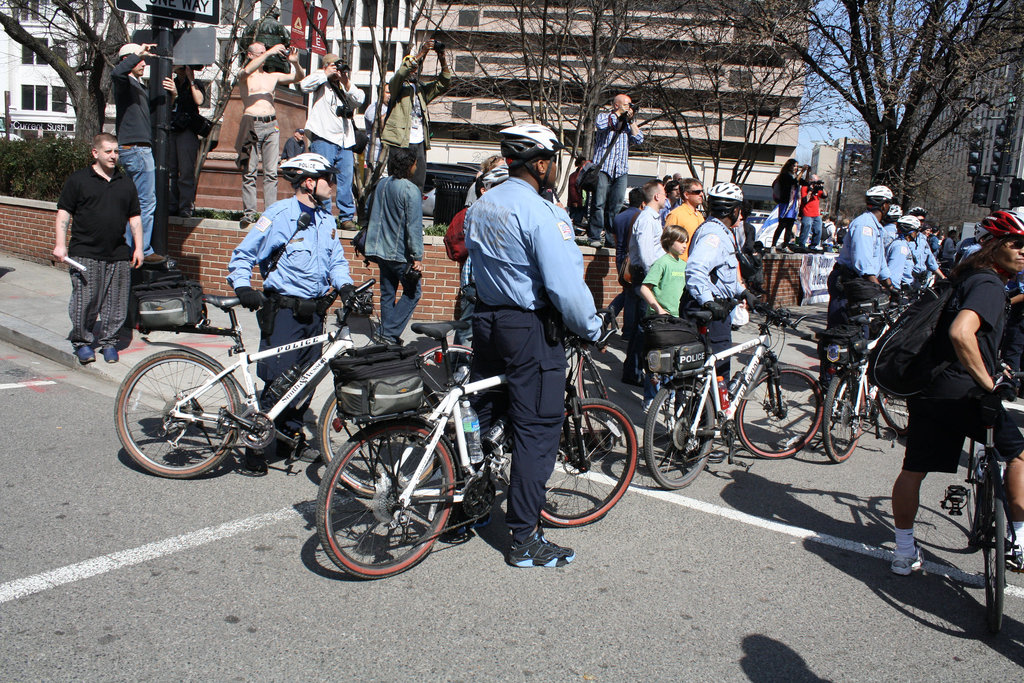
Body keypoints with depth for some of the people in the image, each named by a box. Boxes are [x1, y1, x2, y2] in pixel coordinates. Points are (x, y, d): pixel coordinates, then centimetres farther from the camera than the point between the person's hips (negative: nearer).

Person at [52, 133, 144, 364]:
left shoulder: (126, 183, 15)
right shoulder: (77, 180, 4)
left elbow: (134, 217, 17)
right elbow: (64, 213, 2)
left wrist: (138, 247, 10)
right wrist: (60, 244, -6)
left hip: (118, 254, 3)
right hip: (85, 254, -3)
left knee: (115, 303, 2)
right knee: (84, 301, -4)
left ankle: (108, 341, 16)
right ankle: (82, 342, 11)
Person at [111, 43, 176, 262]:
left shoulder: (140, 87, 21)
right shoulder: (125, 83, -8)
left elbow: (154, 105, 23)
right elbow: (116, 72, -30)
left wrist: (171, 94, 5)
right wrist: (138, 53, -23)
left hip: (140, 149, 10)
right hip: (135, 148, -10)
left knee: (136, 202, 15)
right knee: (146, 202, -8)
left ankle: (128, 249, 22)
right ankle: (143, 251, -3)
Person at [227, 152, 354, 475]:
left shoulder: (325, 219, 12)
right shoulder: (278, 215, -8)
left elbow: (336, 258, 17)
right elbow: (243, 256, -5)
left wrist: (344, 284, -2)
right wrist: (243, 288, -19)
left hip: (314, 312, 7)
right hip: (282, 311, -6)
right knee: (278, 382, -8)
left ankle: (291, 437, 29)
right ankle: (254, 450, 5)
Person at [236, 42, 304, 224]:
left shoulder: (272, 76, 18)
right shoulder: (243, 77, 6)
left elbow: (298, 77, 14)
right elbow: (247, 70, -18)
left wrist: (295, 63, -7)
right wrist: (269, 52, -19)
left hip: (271, 125, 3)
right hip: (252, 125, -3)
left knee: (271, 173, -1)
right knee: (250, 172, -4)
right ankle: (249, 212, -1)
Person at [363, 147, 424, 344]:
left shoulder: (381, 184, 5)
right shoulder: (410, 190, -16)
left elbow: (372, 216, 16)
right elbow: (413, 226, -18)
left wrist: (370, 244, 28)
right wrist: (417, 257, -15)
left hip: (381, 250, 7)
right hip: (400, 254, -7)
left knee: (387, 293, 15)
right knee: (412, 292, 5)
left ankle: (386, 334, 18)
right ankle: (390, 333, -2)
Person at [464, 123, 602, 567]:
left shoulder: (479, 208, 9)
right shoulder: (541, 214, -17)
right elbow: (565, 285, -21)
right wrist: (592, 329, -7)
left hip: (486, 321, 8)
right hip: (531, 330, -8)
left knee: (483, 416, 19)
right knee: (536, 430, -2)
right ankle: (525, 540, 4)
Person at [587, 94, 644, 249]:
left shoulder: (629, 123, 21)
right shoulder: (603, 116, 10)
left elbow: (639, 140, 7)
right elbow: (601, 125, -14)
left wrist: (631, 121, 3)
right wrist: (618, 114, -3)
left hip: (621, 170, 4)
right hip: (603, 166, -4)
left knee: (616, 206, 1)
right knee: (599, 203, -9)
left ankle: (611, 238, 5)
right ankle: (595, 237, -6)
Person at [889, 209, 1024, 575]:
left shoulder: (966, 277, 18)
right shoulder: (989, 284, -11)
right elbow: (961, 332, -30)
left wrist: (989, 368, 44)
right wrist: (989, 382, -22)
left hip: (925, 389, 9)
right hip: (962, 392, -8)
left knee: (913, 469, 13)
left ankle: (904, 552, 23)